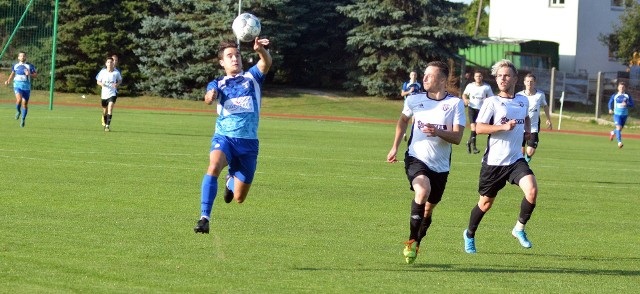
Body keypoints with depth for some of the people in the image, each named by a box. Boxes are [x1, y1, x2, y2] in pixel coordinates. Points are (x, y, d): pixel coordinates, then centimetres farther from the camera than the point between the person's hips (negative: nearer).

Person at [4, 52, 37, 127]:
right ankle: (18, 111, 5)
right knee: (19, 99, -25)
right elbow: (12, 73, 25)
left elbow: (35, 75, 0)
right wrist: (8, 80, 12)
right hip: (17, 86, 0)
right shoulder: (15, 65, 8)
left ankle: (23, 119, 21)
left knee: (25, 104, 4)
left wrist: (29, 74, -19)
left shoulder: (30, 66, 0)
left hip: (26, 87, 0)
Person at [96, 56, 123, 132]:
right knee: (105, 111, 13)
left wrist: (117, 84, -10)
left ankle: (108, 126, -20)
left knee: (110, 108, -20)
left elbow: (120, 80, 12)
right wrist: (101, 84, -16)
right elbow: (98, 81, 6)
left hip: (112, 93, -2)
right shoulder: (102, 72, -3)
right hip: (104, 94, 2)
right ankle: (105, 124, 36)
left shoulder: (116, 72, -5)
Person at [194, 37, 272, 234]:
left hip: (248, 142, 1)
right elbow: (209, 97, -14)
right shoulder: (218, 84, 9)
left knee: (239, 198, 7)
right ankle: (204, 218, -35)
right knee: (214, 167, -35)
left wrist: (260, 50, -37)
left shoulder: (252, 77, 8)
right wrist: (210, 96, -40)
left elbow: (266, 63, -13)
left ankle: (231, 181, 43)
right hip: (224, 137, -1)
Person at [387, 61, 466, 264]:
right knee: (423, 190, -31)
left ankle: (414, 246, 34)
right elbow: (403, 120, 23)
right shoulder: (414, 100, 1)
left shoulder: (455, 104, -5)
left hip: (440, 166, 1)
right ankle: (411, 241, -20)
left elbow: (457, 137, -10)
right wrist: (395, 147, 19)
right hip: (416, 158, -1)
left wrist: (438, 132, -28)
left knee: (428, 209, 10)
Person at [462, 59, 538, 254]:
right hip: (493, 161, -3)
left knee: (532, 190, -21)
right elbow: (479, 128, -15)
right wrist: (503, 127, -25)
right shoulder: (492, 102, -7)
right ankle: (469, 235, 33)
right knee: (486, 202, 8)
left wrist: (528, 130, 12)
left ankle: (519, 228, 0)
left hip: (516, 159, 3)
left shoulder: (523, 101, 9)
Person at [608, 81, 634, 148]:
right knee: (618, 127, -18)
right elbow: (610, 102, 14)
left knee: (620, 128, 15)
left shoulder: (627, 96, 1)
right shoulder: (614, 96, 2)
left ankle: (613, 133, 48)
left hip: (624, 115, 2)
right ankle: (619, 142, -17)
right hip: (617, 114, -2)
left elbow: (632, 104, 0)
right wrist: (610, 109, -3)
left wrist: (627, 104, -21)